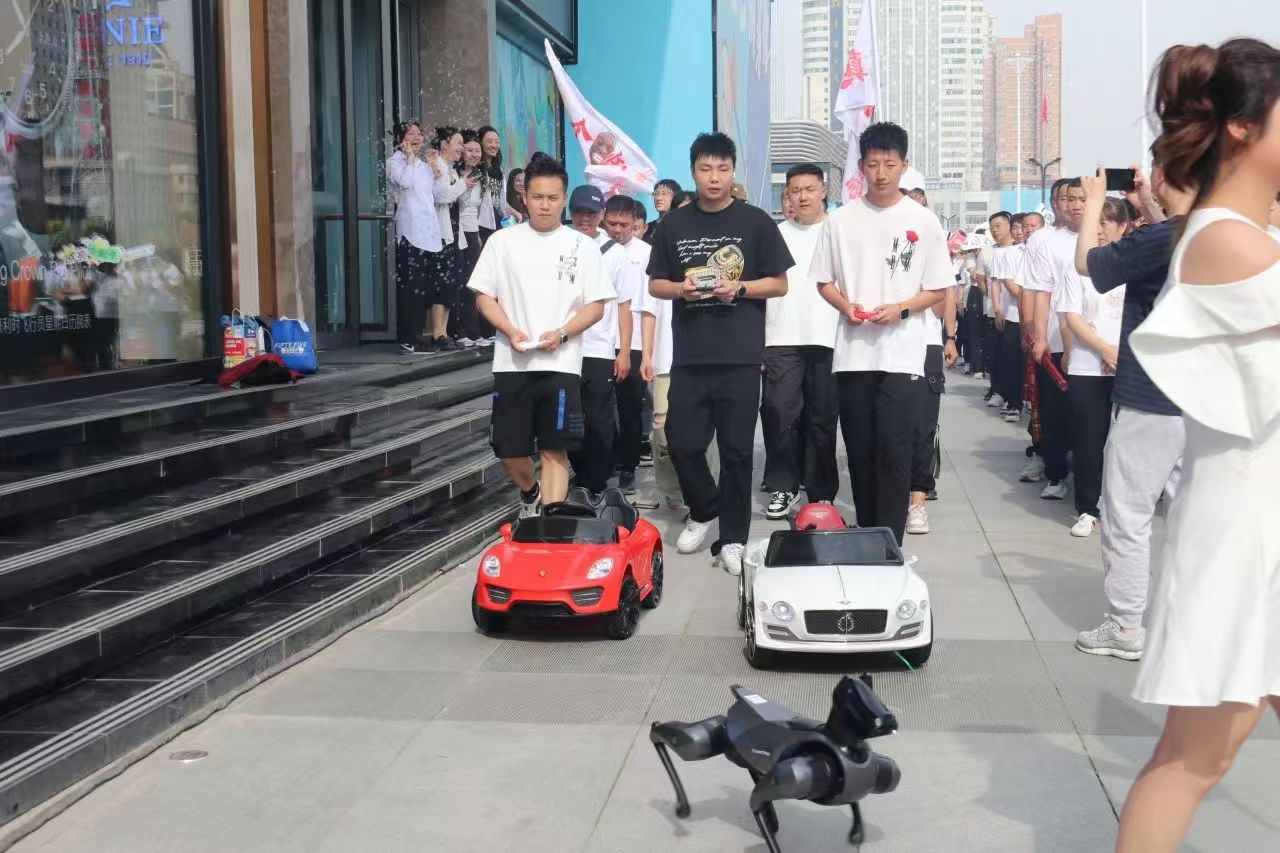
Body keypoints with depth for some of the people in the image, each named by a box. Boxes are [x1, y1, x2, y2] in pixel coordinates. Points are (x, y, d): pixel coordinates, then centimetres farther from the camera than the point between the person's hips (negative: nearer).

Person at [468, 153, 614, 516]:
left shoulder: (583, 246, 4)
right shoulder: (502, 241, 6)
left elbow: (596, 306, 3)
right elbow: (484, 296, 7)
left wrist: (561, 333, -14)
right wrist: (511, 332, -10)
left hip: (561, 364, -1)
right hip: (512, 363, 1)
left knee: (554, 450, -4)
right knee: (510, 451, 6)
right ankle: (530, 495, 36)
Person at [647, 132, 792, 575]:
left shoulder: (755, 222, 3)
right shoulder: (674, 224, 9)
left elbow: (779, 284, 4)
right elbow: (655, 284, 13)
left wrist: (739, 288, -13)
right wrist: (680, 289, -8)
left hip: (740, 355, -2)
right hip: (689, 354, 2)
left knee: (736, 449, 2)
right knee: (683, 443, 2)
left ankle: (732, 538, 12)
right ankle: (703, 510, 29)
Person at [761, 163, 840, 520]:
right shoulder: (776, 233, 12)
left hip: (827, 339, -1)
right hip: (782, 339, 2)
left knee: (822, 419, 4)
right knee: (779, 412, -6)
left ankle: (821, 495, 12)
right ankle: (784, 487, 7)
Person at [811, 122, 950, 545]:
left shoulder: (924, 221, 1)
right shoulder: (841, 220, 5)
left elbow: (937, 289, 3)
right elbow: (824, 281, 11)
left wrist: (901, 309, -14)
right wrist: (846, 306, -9)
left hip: (901, 354, -2)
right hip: (853, 353, 2)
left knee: (893, 453, -7)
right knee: (860, 452, 9)